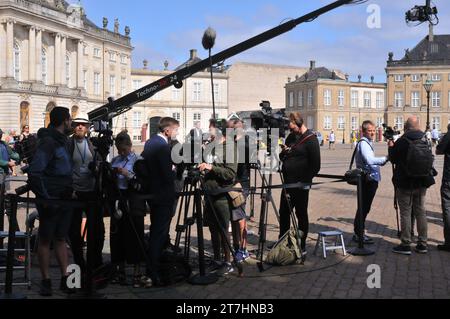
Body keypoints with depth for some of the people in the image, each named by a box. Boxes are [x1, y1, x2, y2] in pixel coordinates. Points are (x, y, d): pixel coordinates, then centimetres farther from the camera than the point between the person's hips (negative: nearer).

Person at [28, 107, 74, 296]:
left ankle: (65, 280, 17)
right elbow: (35, 173, -22)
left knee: (61, 239, 12)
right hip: (51, 201, -8)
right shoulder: (48, 142, -15)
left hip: (65, 199, 8)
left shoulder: (61, 140, 12)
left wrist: (70, 191, 12)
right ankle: (46, 281, 13)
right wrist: (45, 198, -21)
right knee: (45, 240, 4)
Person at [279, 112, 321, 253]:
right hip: (288, 182, 7)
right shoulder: (291, 137, 12)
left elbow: (315, 165, -14)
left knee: (301, 214, 2)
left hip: (301, 184, -7)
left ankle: (302, 246, 12)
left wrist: (305, 181, -16)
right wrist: (283, 152, -2)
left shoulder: (311, 139, -10)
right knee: (284, 212, 13)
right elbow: (282, 158, 20)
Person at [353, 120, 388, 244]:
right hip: (367, 180, -10)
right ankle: (358, 234, -2)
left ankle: (359, 233, 20)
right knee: (364, 207, -6)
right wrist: (385, 158, -27)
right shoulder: (363, 143, -14)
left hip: (371, 179, 10)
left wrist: (382, 162, 12)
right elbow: (370, 160, -27)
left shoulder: (368, 143, 20)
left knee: (364, 207, 13)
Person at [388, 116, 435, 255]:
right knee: (420, 212, 13)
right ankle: (422, 243, 18)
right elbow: (430, 159, 9)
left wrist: (391, 147, 10)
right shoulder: (426, 141, -1)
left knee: (405, 213, 3)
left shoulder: (402, 142, -17)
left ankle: (406, 245, 6)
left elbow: (393, 159, -7)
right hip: (422, 183, 5)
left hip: (405, 183, -5)